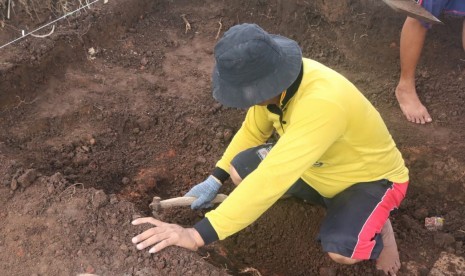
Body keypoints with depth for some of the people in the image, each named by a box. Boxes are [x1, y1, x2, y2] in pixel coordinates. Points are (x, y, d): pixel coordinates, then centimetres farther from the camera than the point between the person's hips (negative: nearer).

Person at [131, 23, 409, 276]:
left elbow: (271, 179, -46)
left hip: (374, 177, -7)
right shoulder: (277, 80, -17)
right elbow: (252, 131, 3)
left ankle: (378, 228, 2)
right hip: (320, 167, 7)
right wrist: (214, 181, -3)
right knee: (241, 170, -11)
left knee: (340, 250, -34)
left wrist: (197, 235, -45)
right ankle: (327, 200, 7)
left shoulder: (322, 103, -42)